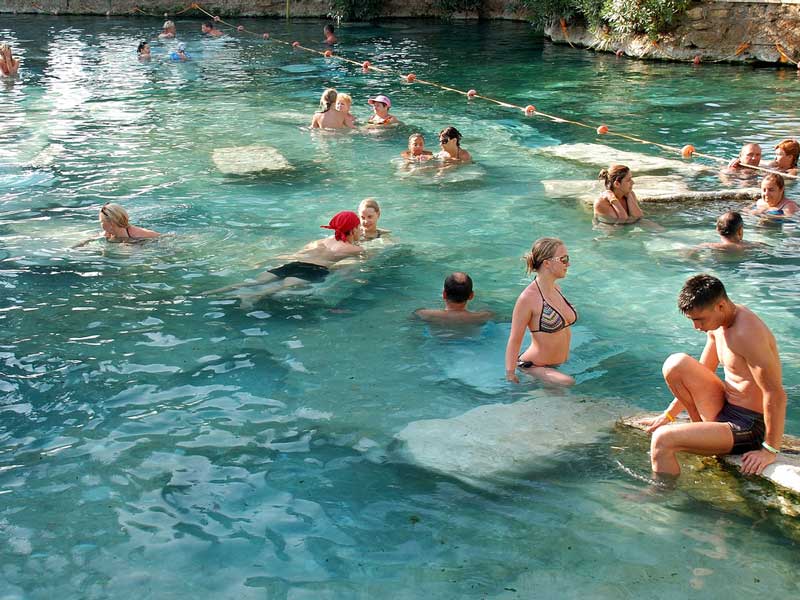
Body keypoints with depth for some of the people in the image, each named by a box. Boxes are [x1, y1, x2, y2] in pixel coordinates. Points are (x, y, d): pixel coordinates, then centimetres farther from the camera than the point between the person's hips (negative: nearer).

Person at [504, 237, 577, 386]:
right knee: (568, 383, -28)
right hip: (534, 368, -9)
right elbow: (514, 340, -15)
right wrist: (510, 375, -15)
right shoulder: (528, 297, -18)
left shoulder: (556, 289, 7)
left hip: (559, 366, 9)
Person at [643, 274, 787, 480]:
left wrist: (770, 450, -20)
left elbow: (776, 395, -26)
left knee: (663, 439, -22)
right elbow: (701, 374, 16)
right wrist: (669, 414, 15)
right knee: (676, 364, -2)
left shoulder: (747, 334, -26)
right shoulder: (717, 324, 3)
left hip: (750, 427, -9)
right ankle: (704, 429, 11)